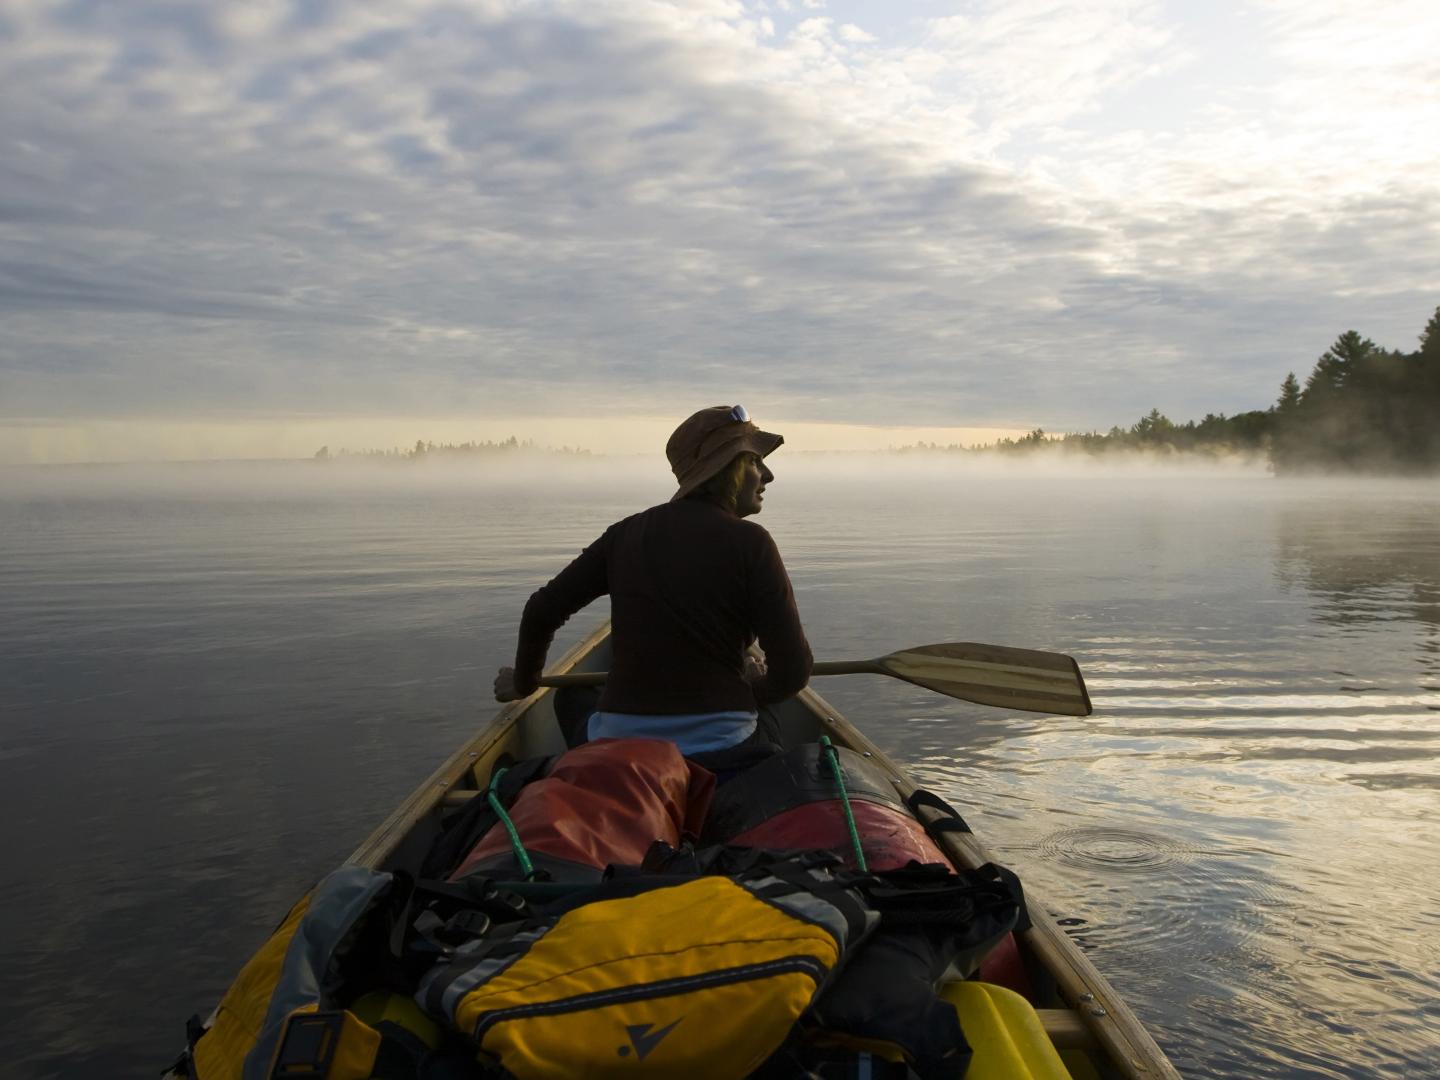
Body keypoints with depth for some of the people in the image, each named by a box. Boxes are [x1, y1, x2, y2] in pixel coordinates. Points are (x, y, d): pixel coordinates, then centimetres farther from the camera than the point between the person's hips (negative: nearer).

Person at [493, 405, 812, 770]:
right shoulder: (749, 542, -9)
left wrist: (523, 682, 28)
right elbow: (793, 670, -13)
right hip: (724, 750, -2)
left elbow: (541, 612, 9)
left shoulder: (627, 534, 5)